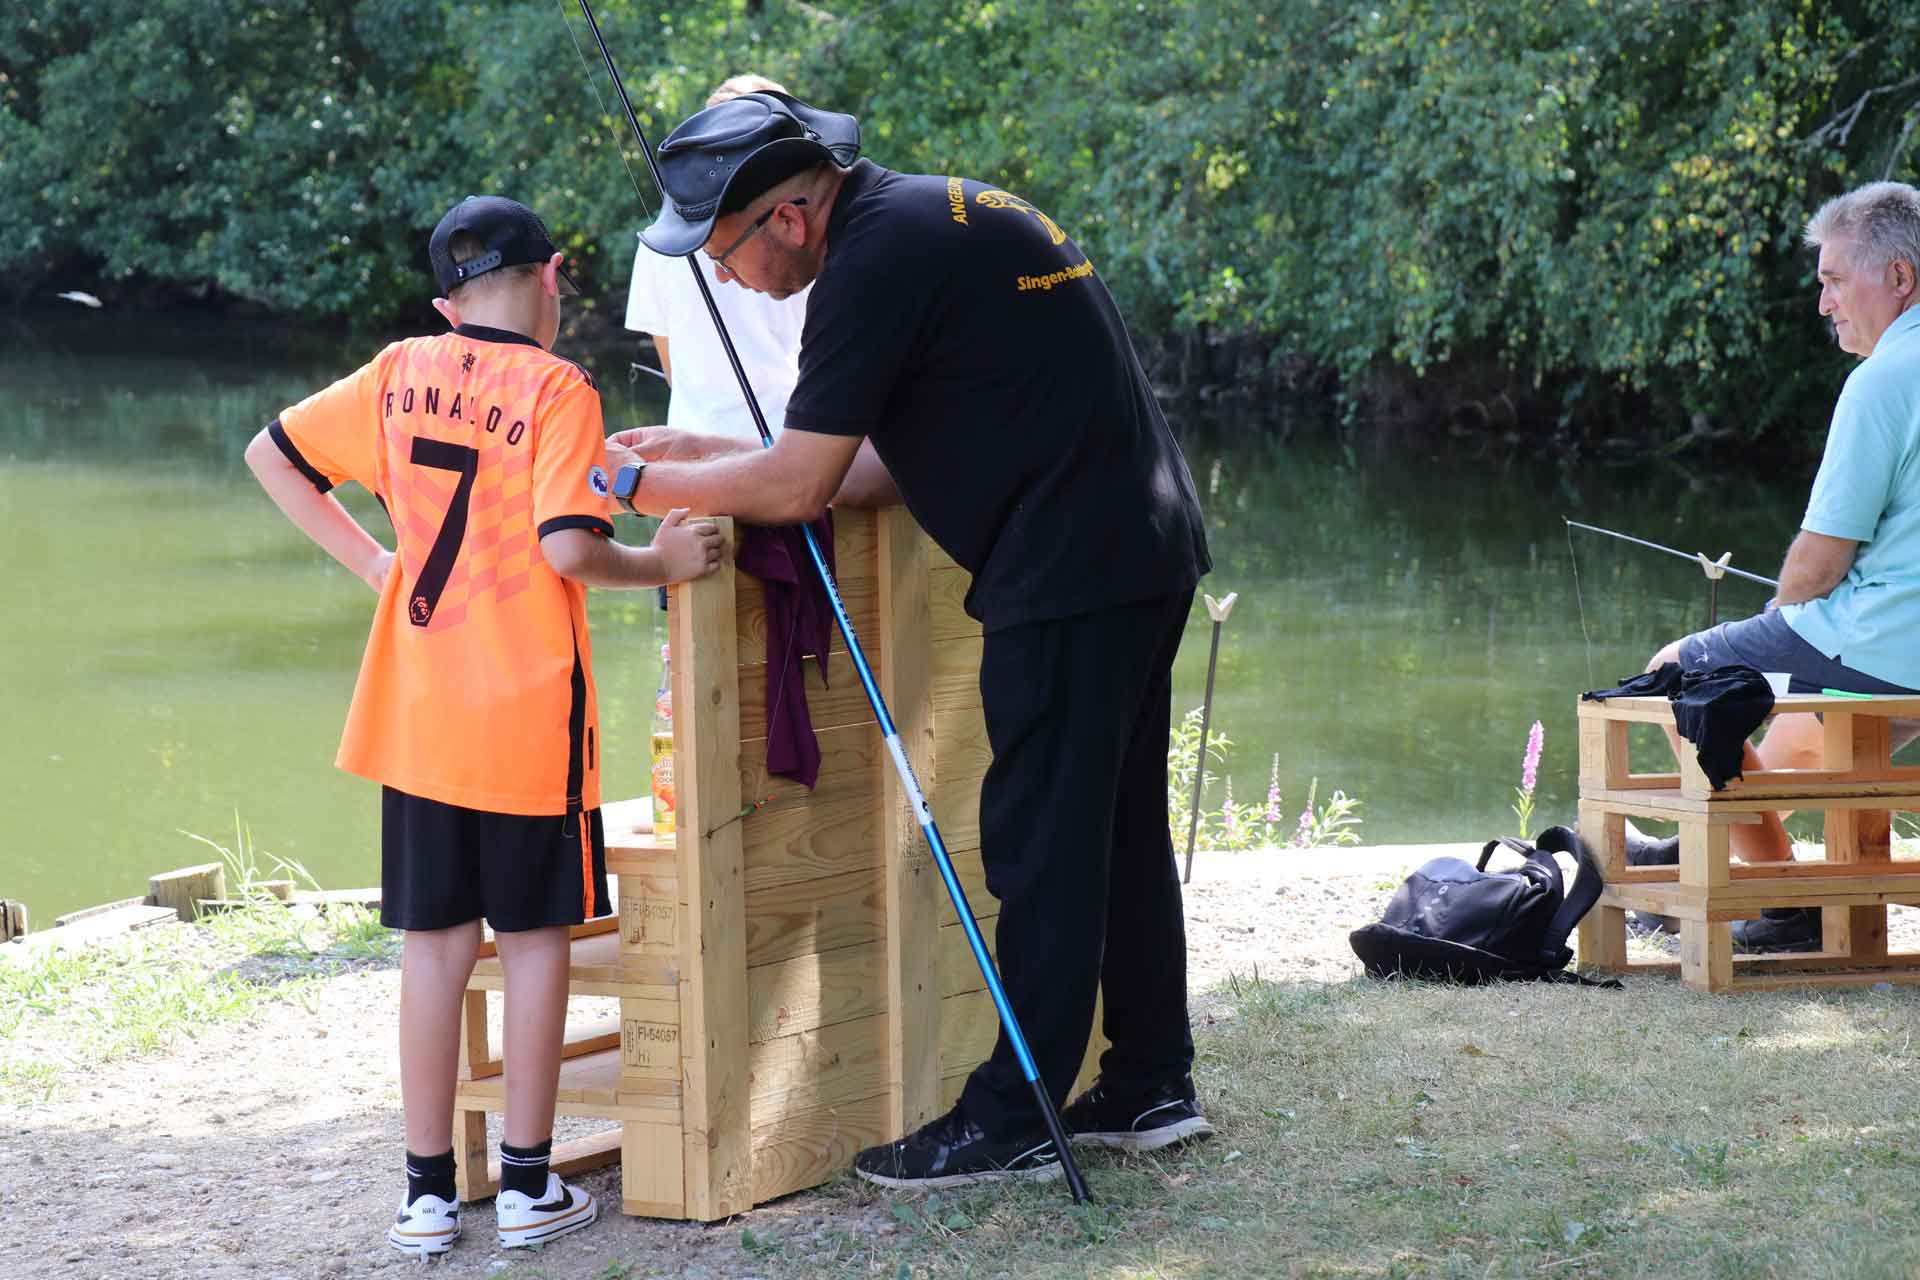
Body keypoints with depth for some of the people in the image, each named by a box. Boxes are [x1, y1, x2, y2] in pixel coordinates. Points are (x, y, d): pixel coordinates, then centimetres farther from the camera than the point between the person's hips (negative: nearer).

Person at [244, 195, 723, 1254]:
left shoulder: (400, 374, 6)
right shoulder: (556, 389, -10)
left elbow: (272, 456, 13)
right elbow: (568, 548, -20)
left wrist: (371, 561, 13)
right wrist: (661, 563, -4)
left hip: (418, 717, 4)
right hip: (530, 717, -4)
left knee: (434, 945, 9)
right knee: (536, 939, 7)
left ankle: (428, 1191, 11)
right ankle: (527, 1185, 11)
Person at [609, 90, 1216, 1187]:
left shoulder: (878, 258, -16)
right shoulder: (934, 216, 15)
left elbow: (798, 488, -14)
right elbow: (890, 467, 18)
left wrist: (641, 482, -2)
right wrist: (707, 458, 15)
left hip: (1070, 573, -10)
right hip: (1146, 550, 10)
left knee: (1041, 841, -4)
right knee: (1117, 827, 17)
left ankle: (1013, 1121, 1)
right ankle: (1151, 1086, 25)